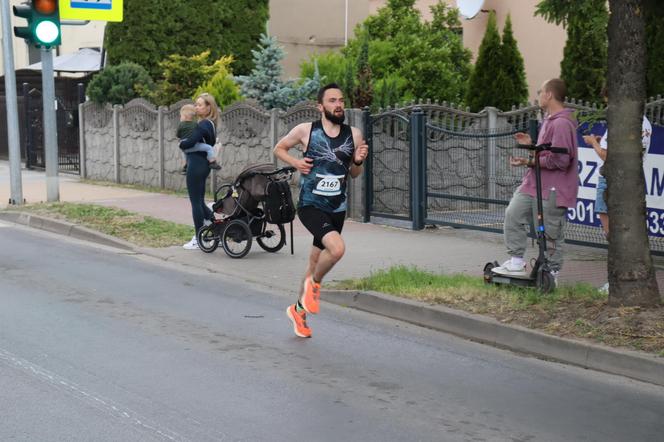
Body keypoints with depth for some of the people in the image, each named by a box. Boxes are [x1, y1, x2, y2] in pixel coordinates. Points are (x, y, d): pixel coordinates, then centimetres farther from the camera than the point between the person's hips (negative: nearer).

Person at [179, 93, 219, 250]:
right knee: (199, 200, 19)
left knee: (196, 202, -1)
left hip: (196, 165, -9)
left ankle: (199, 240, 6)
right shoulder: (210, 125, 12)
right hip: (203, 165, 9)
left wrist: (181, 144, -6)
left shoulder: (203, 125, -18)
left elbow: (189, 142, -28)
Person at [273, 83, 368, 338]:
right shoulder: (306, 130, -7)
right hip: (310, 205, -5)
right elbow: (279, 149, 9)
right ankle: (314, 283, 1)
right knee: (337, 248, -28)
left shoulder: (353, 135, 1)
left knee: (316, 263, 16)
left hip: (337, 209, 5)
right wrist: (295, 162, -10)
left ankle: (299, 309, 38)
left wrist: (358, 161, -10)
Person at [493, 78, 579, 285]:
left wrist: (529, 162, -20)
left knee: (550, 233, -1)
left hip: (552, 189, -10)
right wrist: (531, 144, 12)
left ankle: (551, 273, 11)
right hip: (534, 184, 10)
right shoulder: (549, 120, 17)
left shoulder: (562, 123, -18)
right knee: (513, 214, 7)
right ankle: (516, 262, 14)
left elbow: (559, 160, -24)